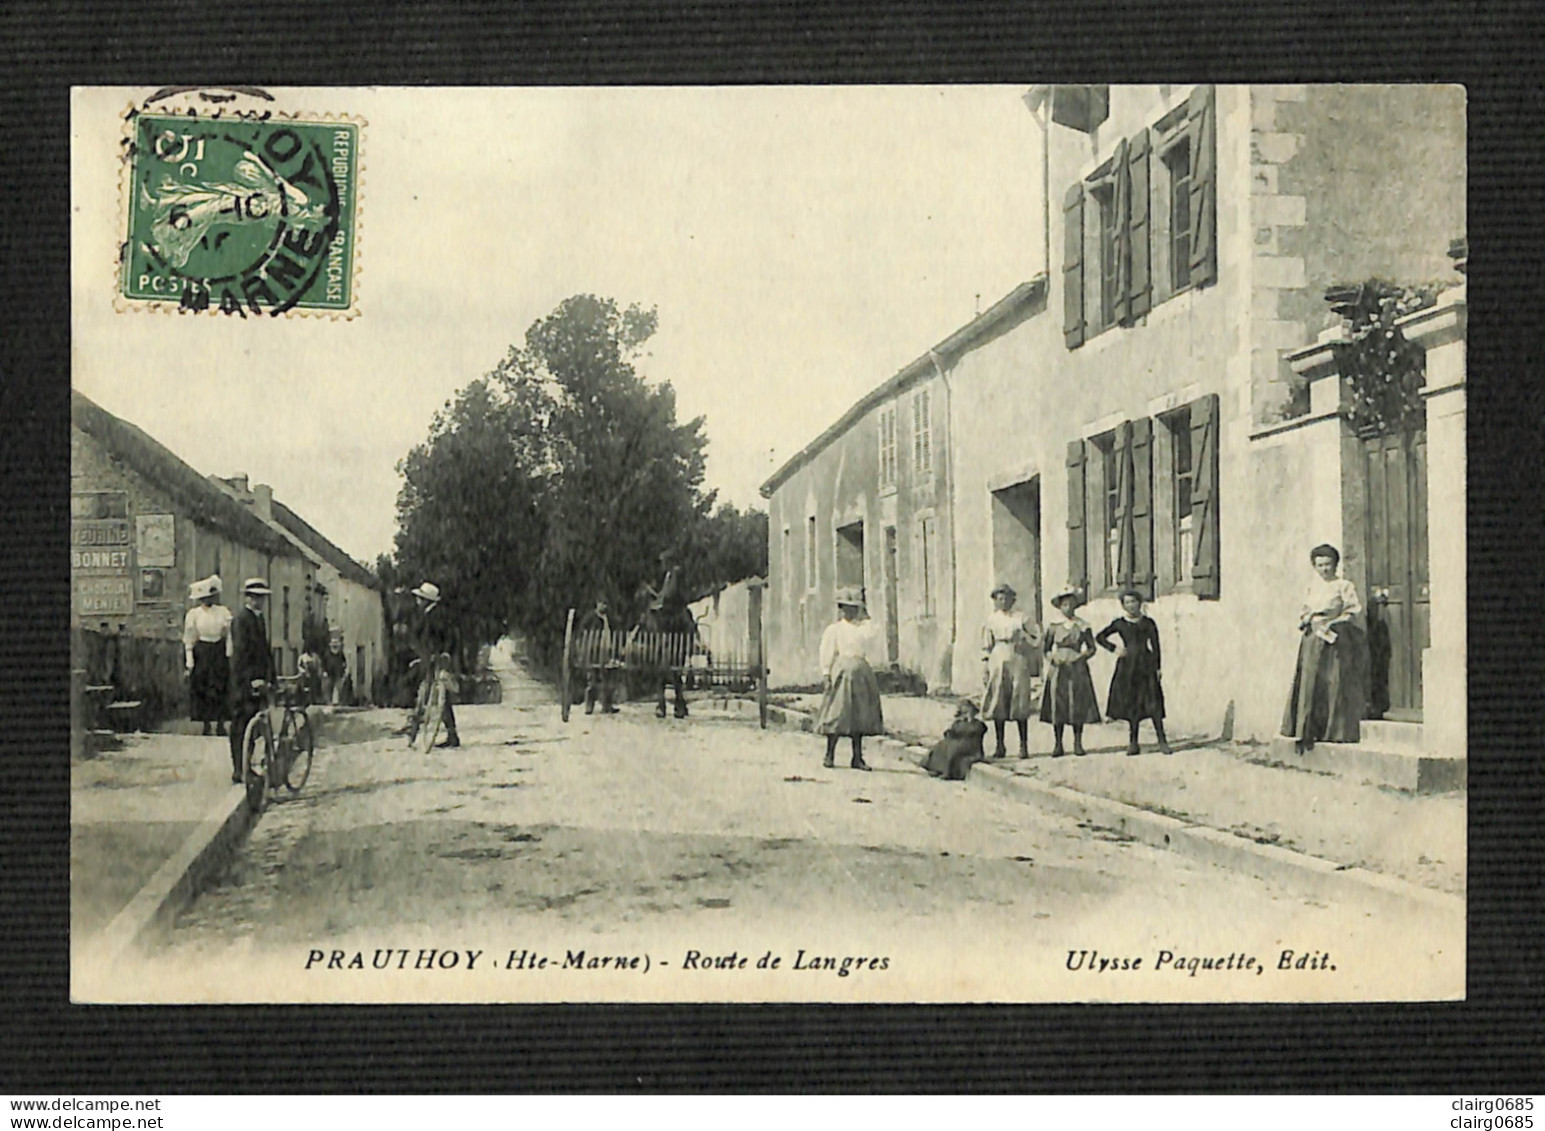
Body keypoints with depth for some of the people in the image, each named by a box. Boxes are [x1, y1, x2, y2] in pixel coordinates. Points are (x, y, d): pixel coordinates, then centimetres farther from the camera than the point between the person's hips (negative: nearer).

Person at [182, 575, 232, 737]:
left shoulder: (223, 612, 3)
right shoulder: (193, 614, -3)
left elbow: (228, 635, 7)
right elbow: (188, 640, -1)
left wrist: (228, 656, 1)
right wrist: (189, 663, -4)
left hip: (219, 653, 2)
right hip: (201, 654, -2)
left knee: (221, 689, -1)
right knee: (201, 689, 1)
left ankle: (220, 723, 5)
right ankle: (206, 724, 10)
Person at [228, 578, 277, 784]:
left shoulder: (260, 619, 17)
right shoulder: (240, 620, -10)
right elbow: (240, 653, -16)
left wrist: (269, 677, 14)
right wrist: (250, 680, -19)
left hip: (257, 680, 9)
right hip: (244, 683, -9)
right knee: (241, 726, -5)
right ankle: (239, 771, -3)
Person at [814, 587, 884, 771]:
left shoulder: (862, 630, 19)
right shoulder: (834, 630, 5)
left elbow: (866, 653, 20)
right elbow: (826, 654, -2)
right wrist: (827, 674, -8)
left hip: (861, 671, 5)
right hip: (842, 671, -5)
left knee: (860, 714, 3)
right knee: (838, 713, -7)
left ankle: (857, 757, 7)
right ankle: (830, 755, 1)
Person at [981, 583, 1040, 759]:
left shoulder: (1021, 619, 5)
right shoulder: (991, 619, 10)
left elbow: (1036, 637, 13)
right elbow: (987, 644, 11)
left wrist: (1023, 640, -3)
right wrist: (986, 664, 5)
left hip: (1018, 661, -1)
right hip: (998, 660, 2)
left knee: (1020, 703, -4)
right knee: (997, 703, 0)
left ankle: (1024, 745, 1)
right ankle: (999, 745, 6)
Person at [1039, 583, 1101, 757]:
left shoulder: (1082, 626, 3)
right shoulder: (1054, 625, 4)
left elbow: (1092, 648, 6)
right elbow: (1045, 647, 10)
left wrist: (1080, 657, -10)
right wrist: (1053, 658, -8)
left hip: (1077, 669, 0)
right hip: (1058, 669, 0)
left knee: (1078, 705, -2)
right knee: (1057, 705, -2)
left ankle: (1078, 743, 7)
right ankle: (1058, 744, 5)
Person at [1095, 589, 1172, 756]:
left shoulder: (1148, 623, 7)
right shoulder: (1119, 623, 6)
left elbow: (1155, 647, 9)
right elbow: (1099, 637, 14)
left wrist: (1157, 668, 3)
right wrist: (1114, 649, 1)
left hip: (1146, 664, -1)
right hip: (1127, 665, 1)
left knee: (1153, 702, -8)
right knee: (1131, 703, 2)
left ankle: (1162, 740, -6)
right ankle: (1133, 742, 8)